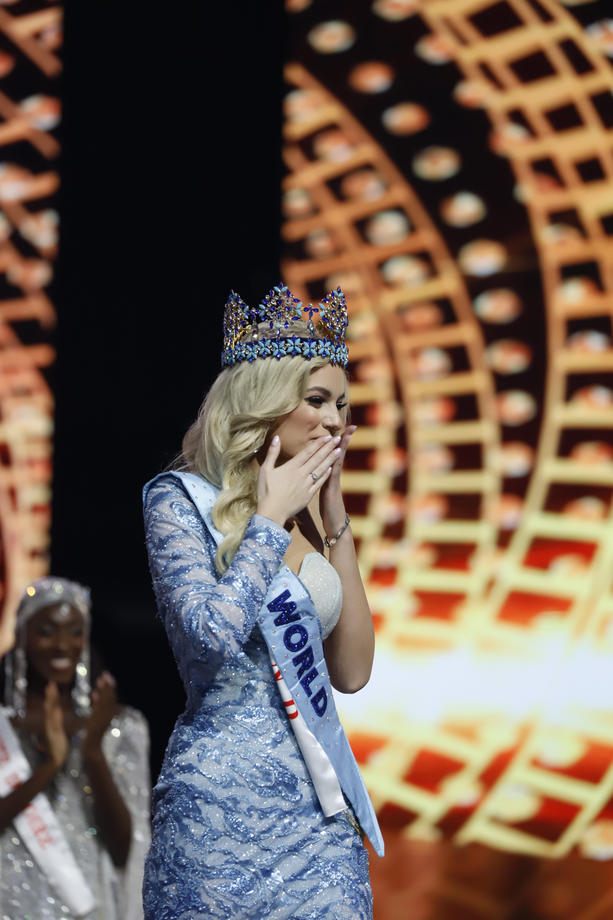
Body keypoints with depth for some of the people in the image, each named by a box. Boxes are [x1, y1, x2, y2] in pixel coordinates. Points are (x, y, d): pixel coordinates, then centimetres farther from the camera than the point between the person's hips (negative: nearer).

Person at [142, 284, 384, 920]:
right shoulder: (181, 498, -5)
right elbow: (213, 633, -21)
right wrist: (272, 517, -10)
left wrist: (332, 517, 4)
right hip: (223, 802, -5)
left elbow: (352, 671, 7)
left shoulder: (308, 517, 11)